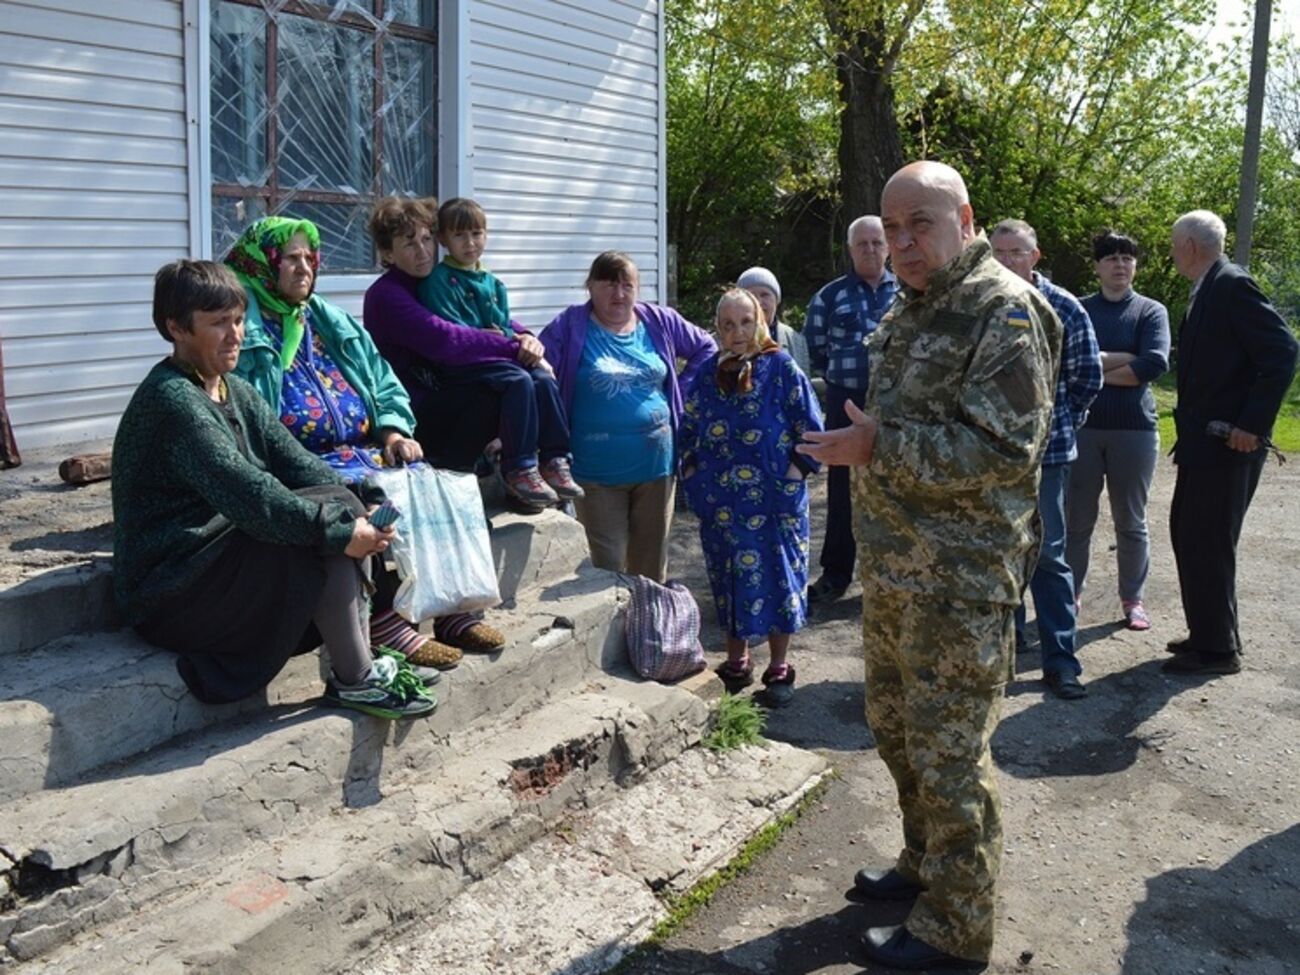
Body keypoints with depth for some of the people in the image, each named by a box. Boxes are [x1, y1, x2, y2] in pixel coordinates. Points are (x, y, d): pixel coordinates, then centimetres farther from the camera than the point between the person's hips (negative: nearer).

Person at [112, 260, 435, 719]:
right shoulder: (172, 399, -18)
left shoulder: (237, 391, 11)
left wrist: (359, 507, -16)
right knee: (326, 526, -21)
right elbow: (246, 494, -28)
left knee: (339, 508, -3)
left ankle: (359, 659, -6)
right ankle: (354, 679, -12)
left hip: (219, 555, 9)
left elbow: (297, 462, 1)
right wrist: (338, 532, -29)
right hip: (168, 591, -9)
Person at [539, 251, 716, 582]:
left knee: (651, 562, 13)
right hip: (598, 469, -3)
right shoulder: (570, 326, -5)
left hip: (656, 463, 3)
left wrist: (680, 391, 9)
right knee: (609, 566, 1)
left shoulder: (659, 322, 6)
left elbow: (705, 348, 18)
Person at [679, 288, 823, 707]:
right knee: (728, 579, 11)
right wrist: (694, 477, 7)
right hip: (721, 503, 4)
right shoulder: (708, 373, 6)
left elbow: (811, 429, -5)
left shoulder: (781, 367, -5)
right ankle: (736, 663, 26)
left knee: (777, 576, 3)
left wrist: (793, 475, -10)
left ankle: (779, 668, 18)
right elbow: (688, 429, 15)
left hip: (774, 501, -3)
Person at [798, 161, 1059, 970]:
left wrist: (879, 447, -24)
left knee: (947, 751, 1)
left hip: (961, 578, -9)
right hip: (894, 566, 9)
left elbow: (1002, 449, -23)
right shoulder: (910, 312, 15)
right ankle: (925, 864, 40)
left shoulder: (1003, 313, -15)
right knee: (896, 725, 20)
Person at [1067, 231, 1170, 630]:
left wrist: (1094, 369, -9)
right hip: (1082, 427, 1)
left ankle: (1133, 598, 20)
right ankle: (1072, 594, 19)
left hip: (1135, 429, -1)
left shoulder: (1151, 312, 2)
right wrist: (1124, 360, -12)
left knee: (1131, 522, 9)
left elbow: (1154, 365, -13)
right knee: (1077, 520, 7)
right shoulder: (1079, 310, 6)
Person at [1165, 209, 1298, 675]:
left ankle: (1217, 649, 8)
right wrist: (1190, 428, 14)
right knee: (1187, 534, 15)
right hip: (1203, 443, 10)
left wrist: (1252, 424, -21)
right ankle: (1209, 634, 27)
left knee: (1206, 544, -4)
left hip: (1227, 443, -10)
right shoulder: (1208, 290, 15)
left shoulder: (1232, 286, -14)